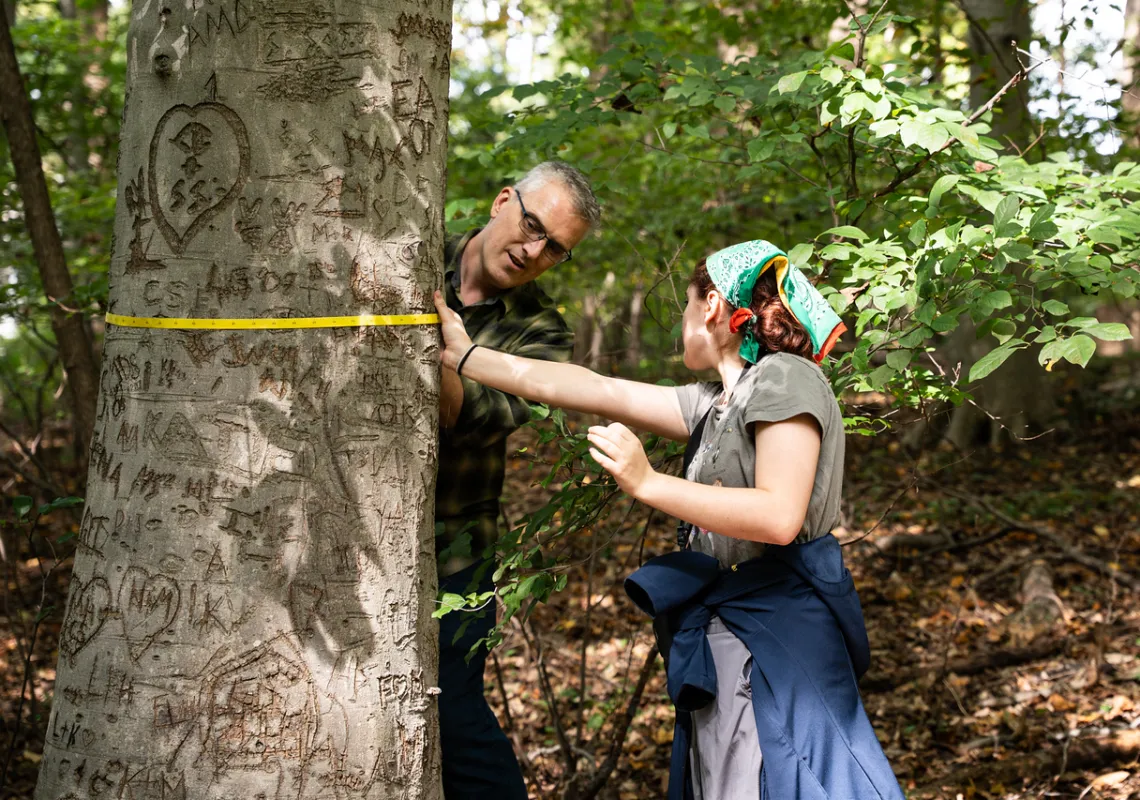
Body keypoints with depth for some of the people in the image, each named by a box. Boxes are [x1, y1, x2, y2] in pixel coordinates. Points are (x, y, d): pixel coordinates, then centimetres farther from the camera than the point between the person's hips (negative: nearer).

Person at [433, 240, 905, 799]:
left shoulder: (784, 377, -7)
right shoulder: (713, 405, 18)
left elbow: (779, 517, -20)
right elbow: (592, 390, 19)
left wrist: (646, 483, -15)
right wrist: (464, 356, 20)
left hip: (775, 637, -8)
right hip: (721, 642, 9)